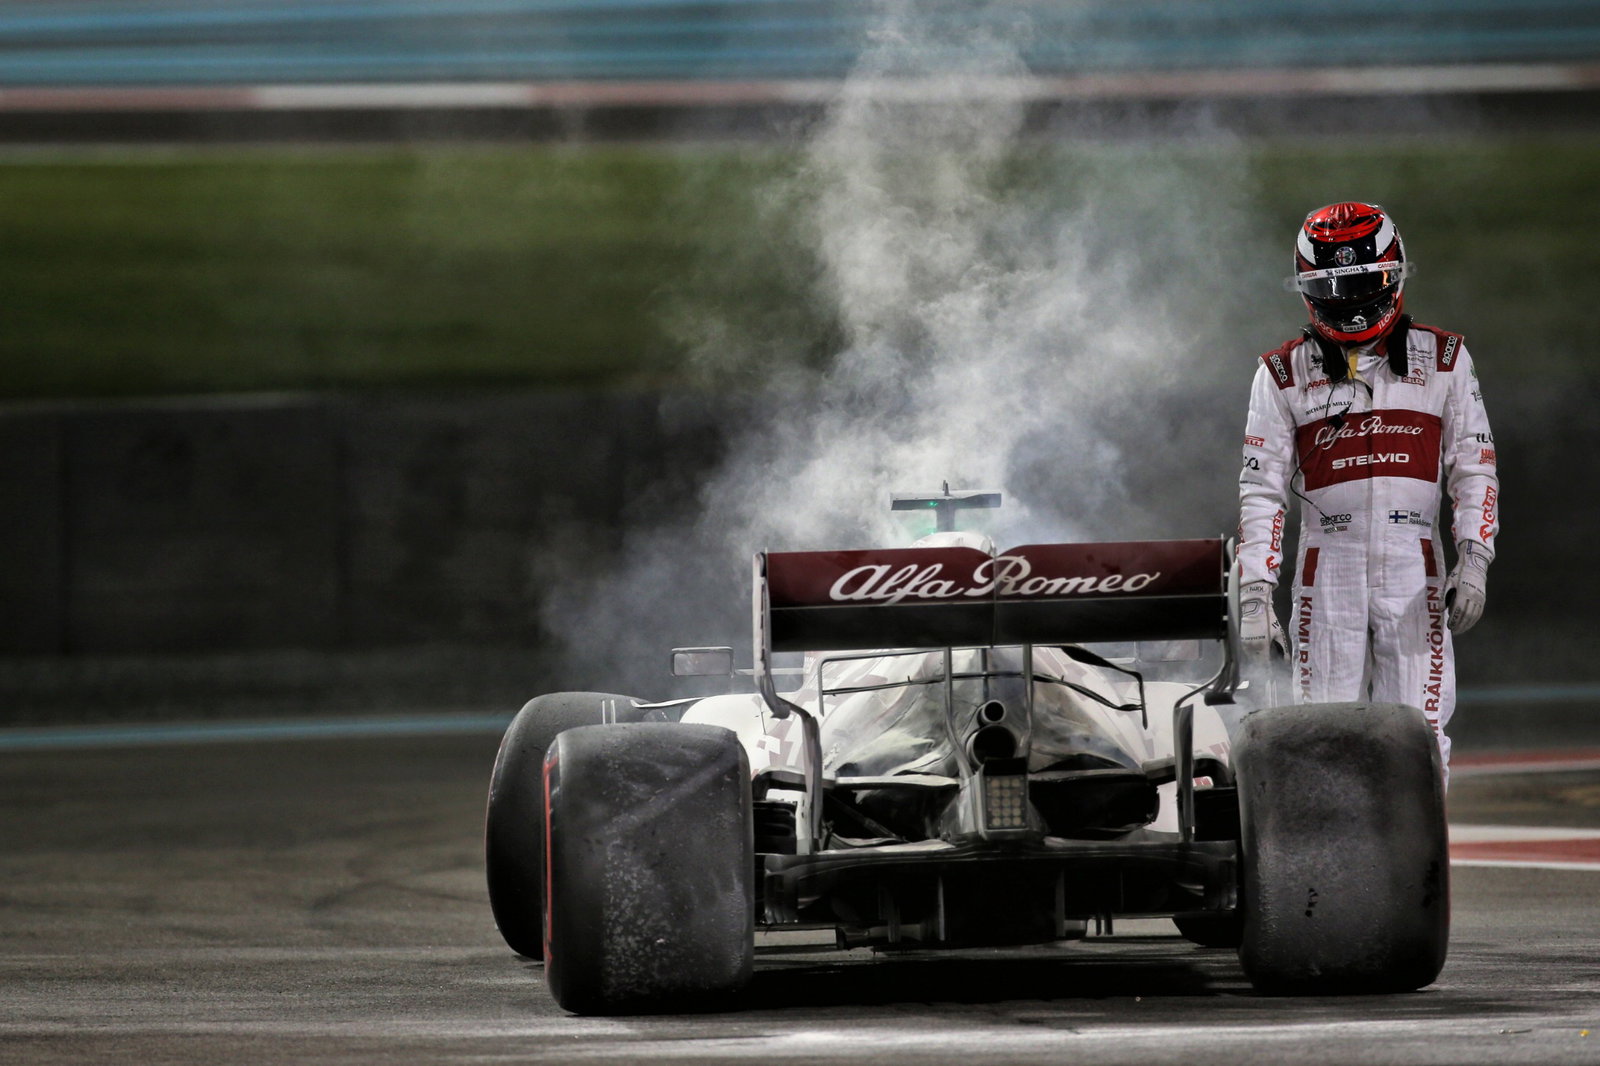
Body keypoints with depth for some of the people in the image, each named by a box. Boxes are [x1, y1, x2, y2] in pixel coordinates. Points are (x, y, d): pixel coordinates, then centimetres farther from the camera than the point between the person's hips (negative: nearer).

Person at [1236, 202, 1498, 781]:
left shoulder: (1443, 359, 8)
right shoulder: (1284, 374, 7)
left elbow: (1474, 467, 8)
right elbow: (1262, 489, 4)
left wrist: (1474, 560, -5)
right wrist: (1253, 592, -4)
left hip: (1414, 568, 0)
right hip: (1327, 567, 0)